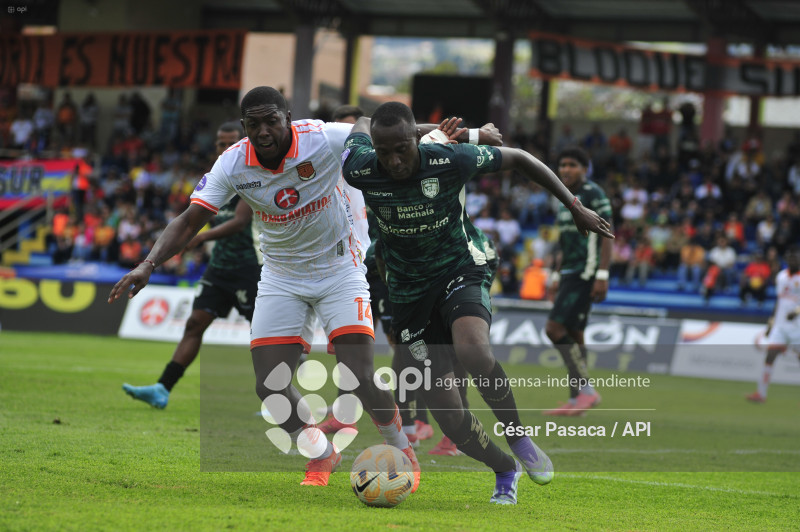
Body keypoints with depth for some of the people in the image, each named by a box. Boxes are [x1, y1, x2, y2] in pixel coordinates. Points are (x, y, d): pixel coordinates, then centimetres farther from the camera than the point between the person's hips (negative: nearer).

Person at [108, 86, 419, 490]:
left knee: (359, 381, -15)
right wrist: (149, 264, -30)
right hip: (281, 278, 3)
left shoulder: (325, 140, -22)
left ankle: (402, 453, 14)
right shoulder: (233, 164, -16)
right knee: (270, 387, -8)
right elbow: (189, 221, -16)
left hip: (339, 269, -3)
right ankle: (322, 456, 20)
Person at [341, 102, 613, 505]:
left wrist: (575, 207, 3)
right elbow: (361, 125, 8)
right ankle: (505, 473, 22)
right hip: (409, 289, 2)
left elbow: (518, 159, -4)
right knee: (447, 414, -6)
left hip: (460, 271, -2)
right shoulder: (359, 171, -16)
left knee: (472, 350, -36)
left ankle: (518, 439, -11)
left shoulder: (452, 159, -21)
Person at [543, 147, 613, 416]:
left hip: (586, 272, -9)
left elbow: (607, 236, -14)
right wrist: (556, 276, 21)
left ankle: (586, 389, -10)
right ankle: (575, 401, 10)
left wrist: (602, 275, -20)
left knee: (555, 328, -16)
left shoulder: (593, 194, -10)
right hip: (570, 273, 9)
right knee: (573, 334, 8)